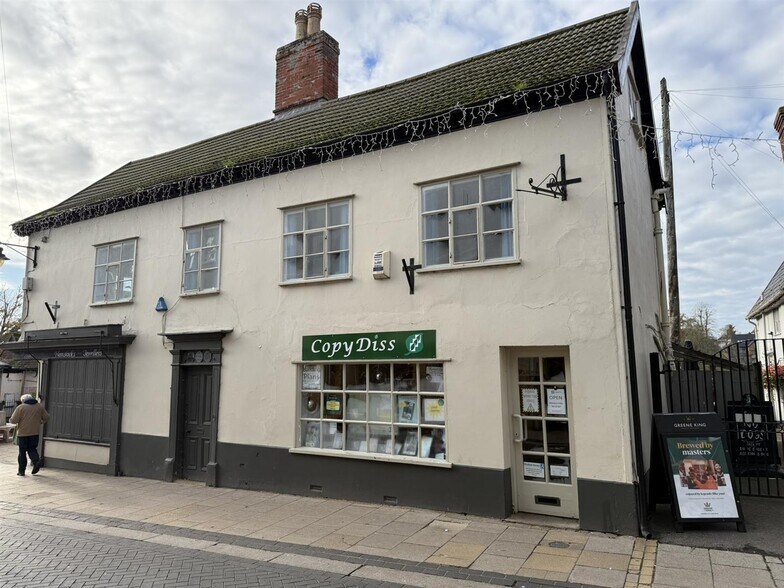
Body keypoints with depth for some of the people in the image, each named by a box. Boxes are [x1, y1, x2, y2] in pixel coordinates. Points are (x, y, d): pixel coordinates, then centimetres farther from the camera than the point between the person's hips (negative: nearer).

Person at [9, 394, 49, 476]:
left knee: (22, 452, 7)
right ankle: (36, 461, -9)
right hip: (35, 433, 3)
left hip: (23, 433, -3)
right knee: (32, 449, 15)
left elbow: (13, 420, -11)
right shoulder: (40, 406, 4)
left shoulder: (20, 407, -8)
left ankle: (21, 470, 12)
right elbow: (46, 417, 6)